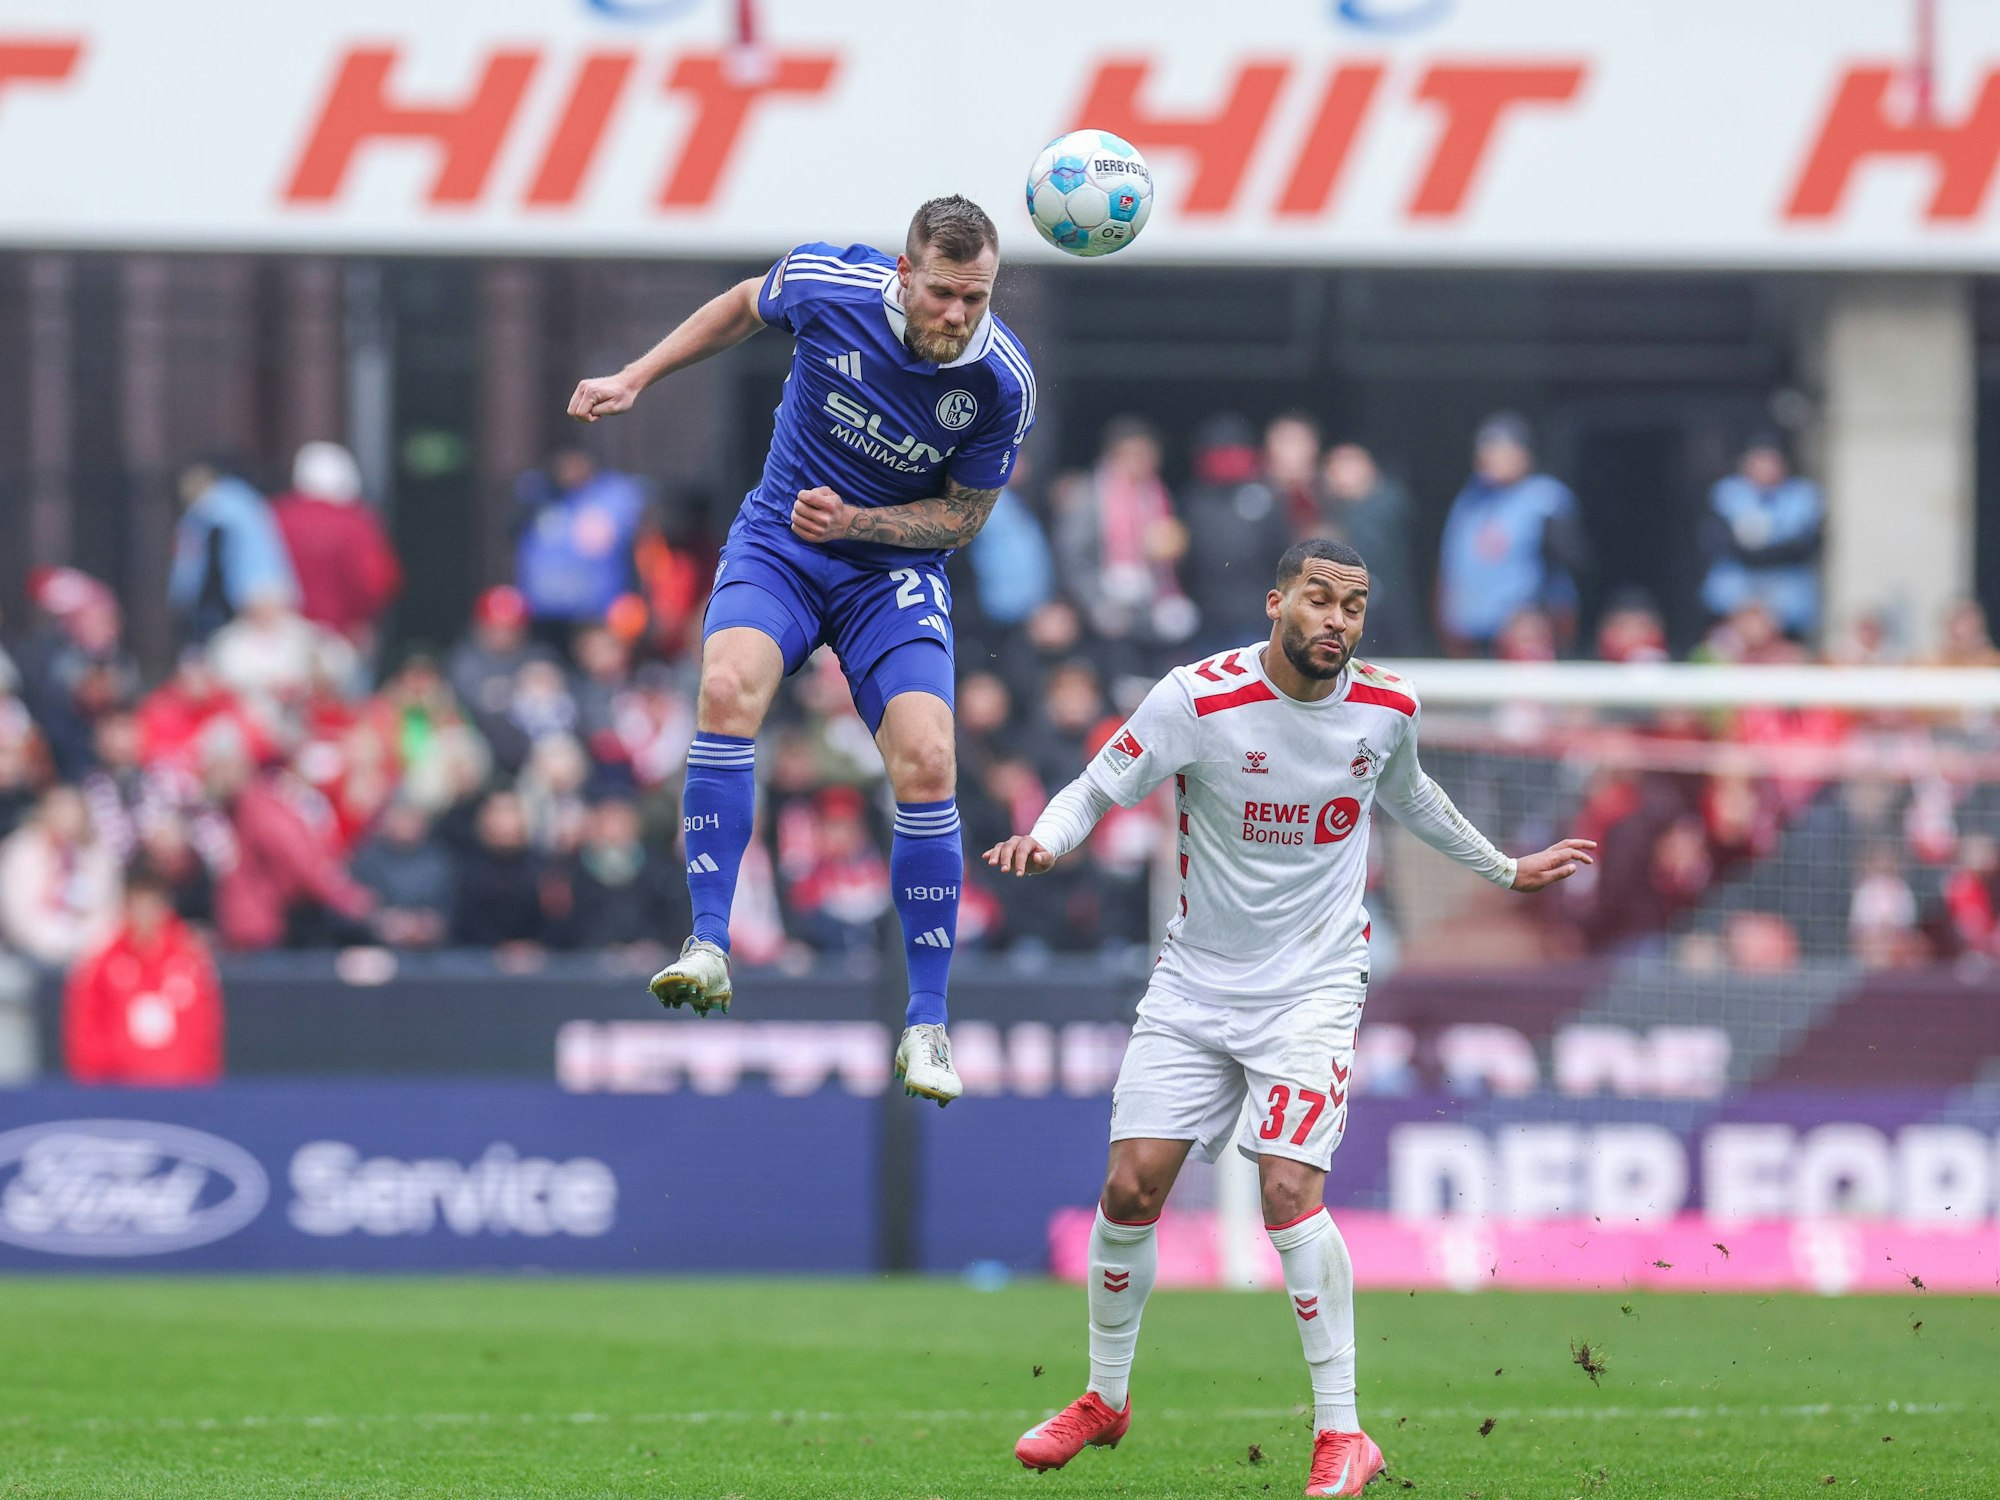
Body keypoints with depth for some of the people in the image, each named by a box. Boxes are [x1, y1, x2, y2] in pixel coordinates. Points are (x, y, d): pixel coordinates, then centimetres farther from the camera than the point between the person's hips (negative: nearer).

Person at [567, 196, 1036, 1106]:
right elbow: (742, 307, 7)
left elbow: (963, 515, -5)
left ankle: (926, 1023, -6)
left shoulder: (1002, 383, -19)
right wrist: (636, 377, 8)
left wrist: (854, 520, -20)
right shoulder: (830, 286, -18)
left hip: (894, 567, 0)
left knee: (926, 765, -18)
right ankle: (709, 945, -28)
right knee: (728, 688, -30)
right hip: (778, 544, 0)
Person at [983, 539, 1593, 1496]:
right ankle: (1106, 1398, 20)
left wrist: (1505, 870, 30)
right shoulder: (1199, 699, -12)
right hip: (1194, 985, 1)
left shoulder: (1384, 709, -3)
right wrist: (1047, 837, -28)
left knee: (1289, 1187, -18)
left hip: (1313, 985, -1)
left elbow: (1408, 799, 20)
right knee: (1131, 1187, -4)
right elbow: (1098, 788, -6)